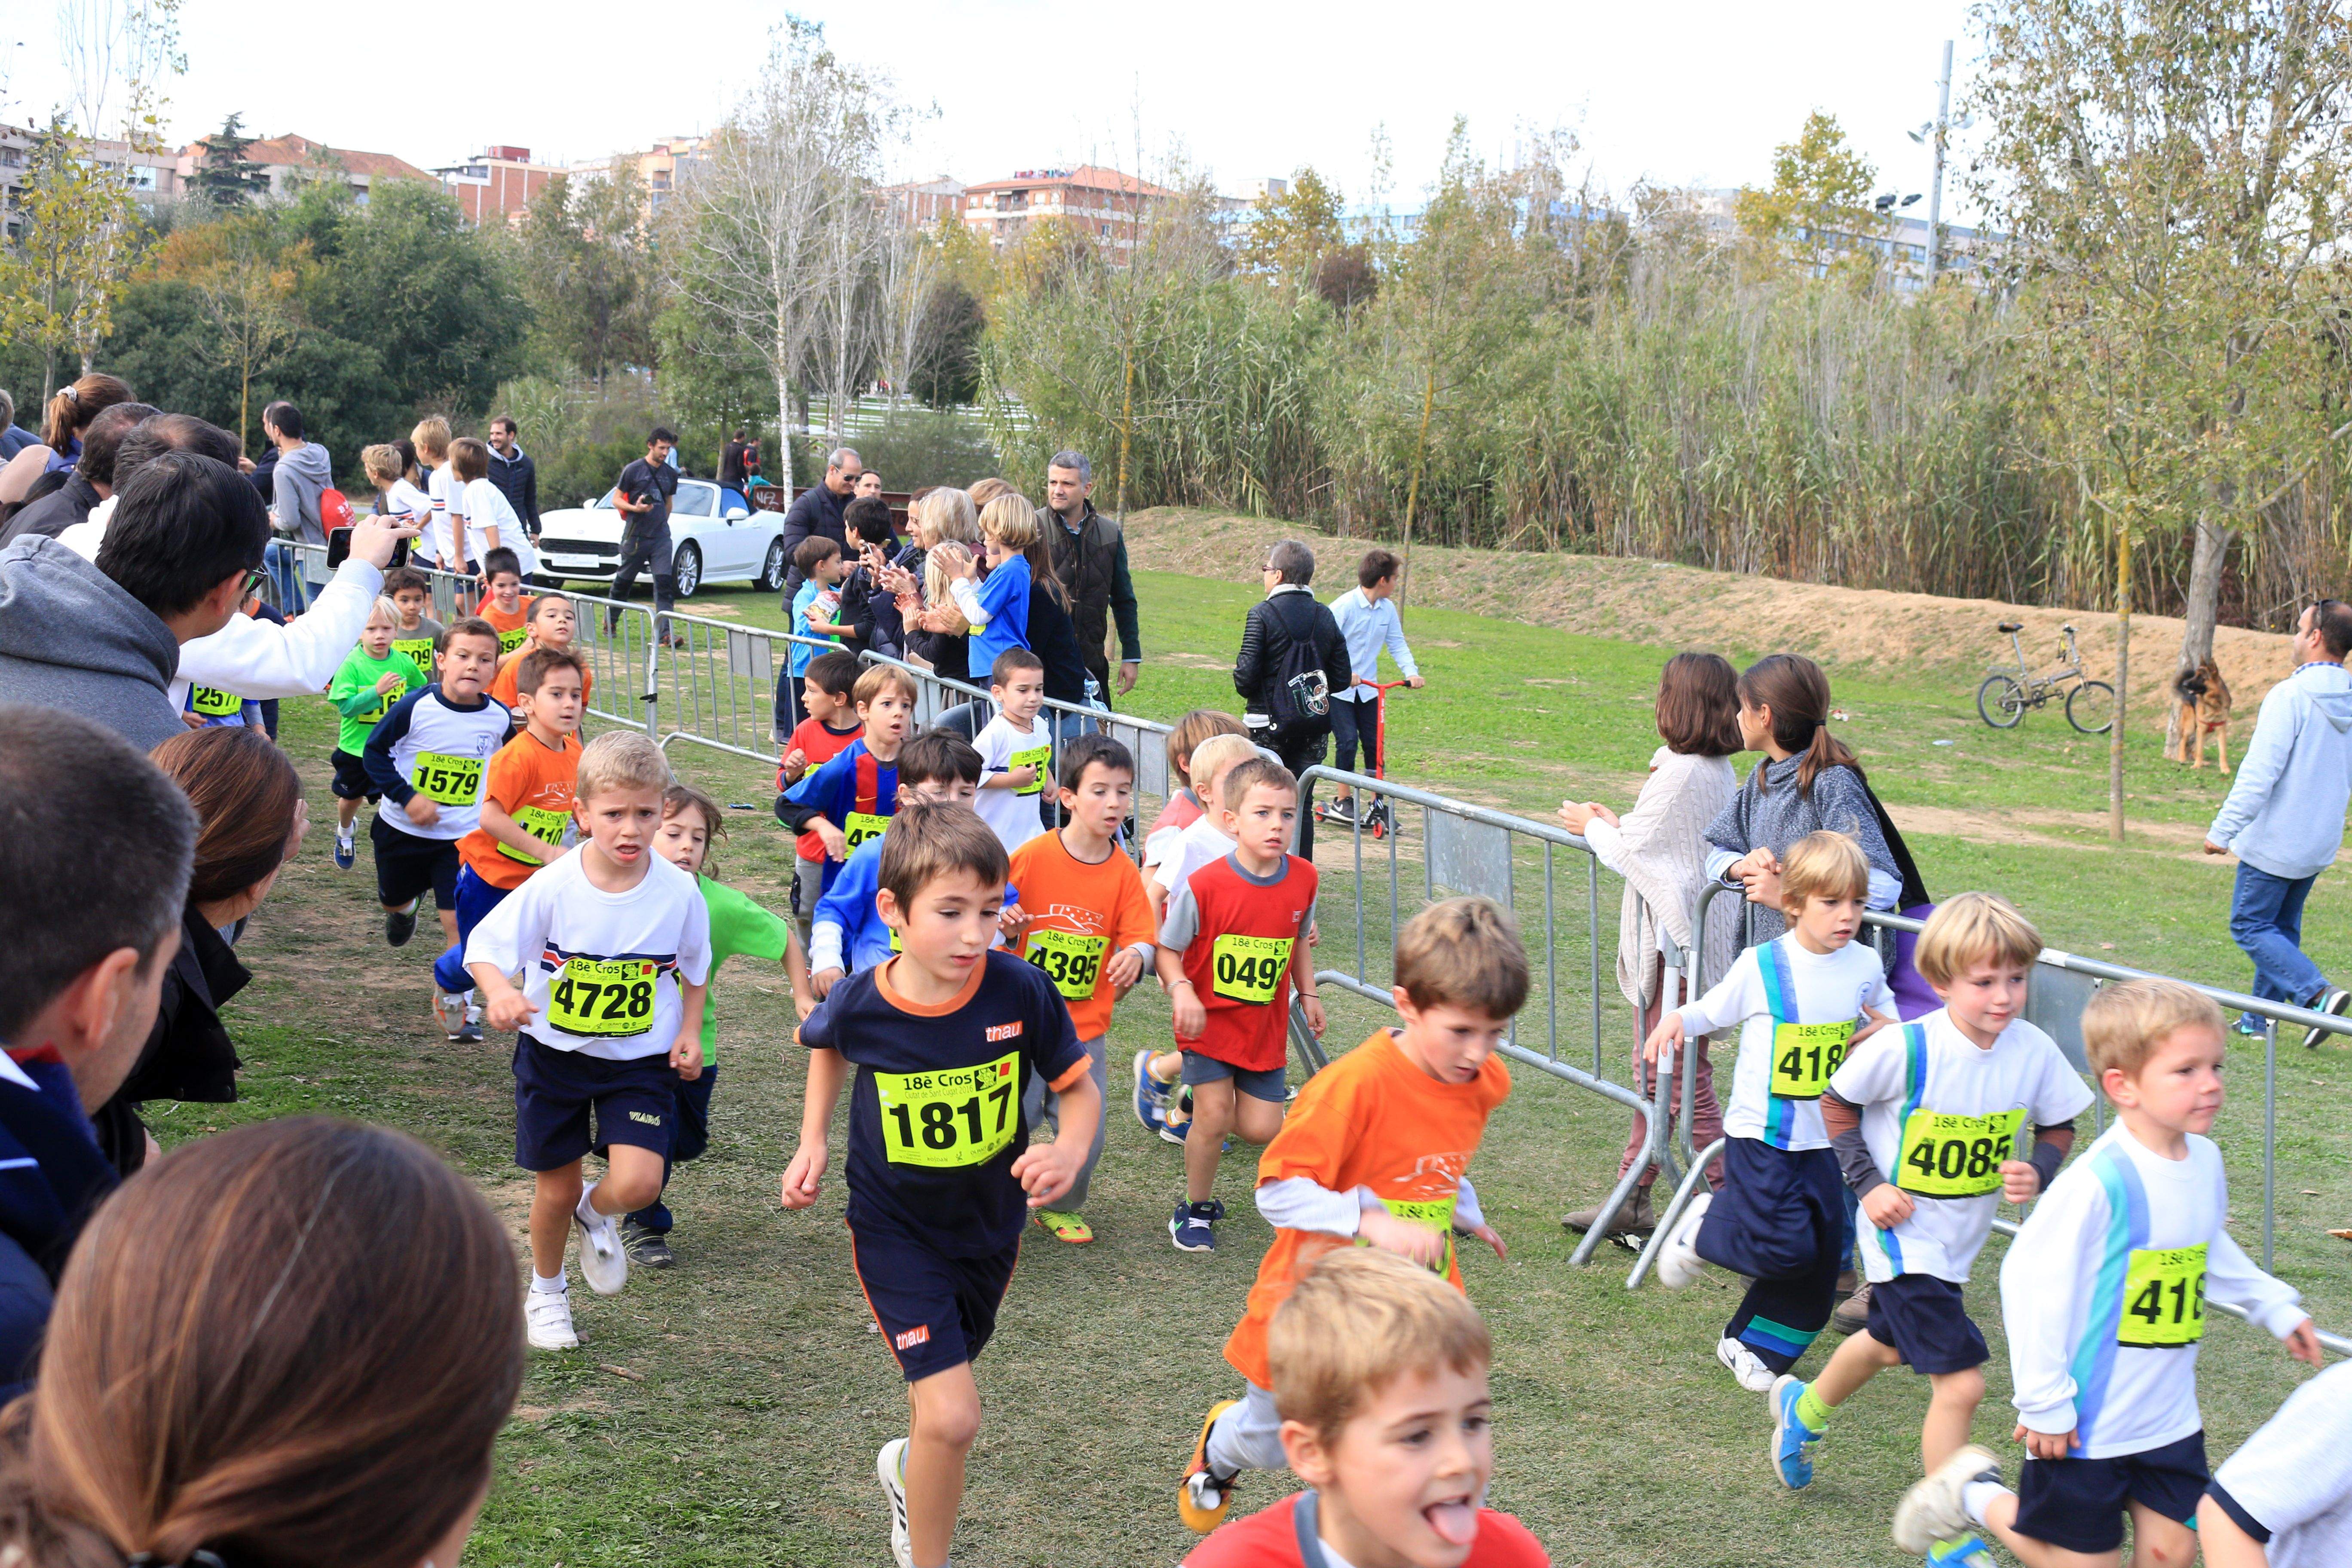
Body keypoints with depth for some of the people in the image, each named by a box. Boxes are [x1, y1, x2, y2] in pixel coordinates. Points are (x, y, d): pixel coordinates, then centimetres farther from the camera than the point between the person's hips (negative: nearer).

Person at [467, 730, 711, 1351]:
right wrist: (501, 993, -31)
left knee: (637, 1184, -17)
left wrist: (690, 1033, -4)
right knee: (557, 1189, 12)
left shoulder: (679, 892, -13)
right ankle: (546, 1292, 41)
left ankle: (598, 1214, 21)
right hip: (556, 1053, 0)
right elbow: (483, 946, -11)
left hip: (641, 1060, 0)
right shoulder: (554, 887, -18)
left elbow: (695, 967, 6)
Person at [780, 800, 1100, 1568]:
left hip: (992, 1223, 3)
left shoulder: (1021, 991, -23)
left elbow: (1078, 1088, -8)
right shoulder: (860, 1003, -21)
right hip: (896, 1230, -3)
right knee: (953, 1418, -16)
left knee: (945, 1399, 25)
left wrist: (1069, 1150, -27)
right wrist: (813, 1141, -2)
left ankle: (909, 1467, 60)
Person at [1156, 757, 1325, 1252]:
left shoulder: (1303, 879, -6)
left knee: (1262, 1128, 0)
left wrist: (1309, 994, 9)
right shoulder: (1204, 886, -20)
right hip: (1209, 1021, -4)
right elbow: (1167, 949, -11)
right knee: (1213, 1117, -11)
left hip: (1265, 1025, 4)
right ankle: (1196, 1208, 14)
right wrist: (1181, 991, -28)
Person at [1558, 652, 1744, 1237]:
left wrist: (1593, 827, 5)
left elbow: (1629, 855, -12)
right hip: (1702, 938, 10)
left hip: (1679, 942, -10)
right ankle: (1633, 1199, 25)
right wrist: (1617, 825, 15)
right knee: (1654, 1071, 16)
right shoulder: (1721, 772, 9)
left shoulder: (1679, 773, -20)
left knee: (1685, 1081, -3)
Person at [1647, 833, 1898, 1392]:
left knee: (1821, 1260, 10)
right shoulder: (1761, 966, -12)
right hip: (1760, 1136, -5)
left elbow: (1889, 1022, 17)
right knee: (1787, 1248, -15)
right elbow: (1712, 1010, 0)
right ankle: (1704, 1227, 15)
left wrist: (1887, 1029, -7)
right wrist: (1675, 1021, -21)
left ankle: (1751, 1345, 32)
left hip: (1825, 1140, 5)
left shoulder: (1865, 967, 0)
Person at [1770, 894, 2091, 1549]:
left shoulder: (2035, 1052, -13)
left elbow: (2059, 1128, 4)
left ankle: (1804, 1408, 59)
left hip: (1962, 1240, 6)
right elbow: (1837, 1103, -9)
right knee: (1960, 1382, -11)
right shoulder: (1905, 1048, -25)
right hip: (1904, 1235, -6)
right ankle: (1950, 1542, 6)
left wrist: (2037, 1171, -16)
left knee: (1889, 1344, 29)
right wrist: (1868, 1183, -16)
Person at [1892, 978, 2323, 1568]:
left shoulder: (2204, 1162, 0)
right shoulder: (2099, 1182, -26)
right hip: (2085, 1425, -7)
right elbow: (2029, 1278, -23)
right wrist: (2045, 1403, -18)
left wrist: (2275, 1306, 26)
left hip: (2170, 1417, 7)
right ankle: (1975, 1496, 27)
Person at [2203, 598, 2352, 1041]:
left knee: (2250, 926, 1)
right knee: (2282, 928, 17)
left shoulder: (2291, 696, -20)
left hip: (2276, 841, -8)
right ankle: (2261, 1017, 23)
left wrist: (2223, 830, -16)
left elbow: (2259, 774, -23)